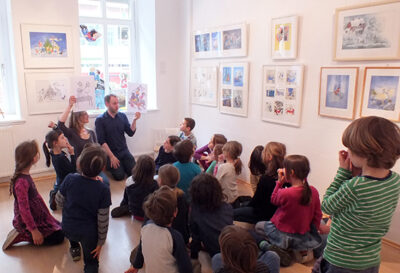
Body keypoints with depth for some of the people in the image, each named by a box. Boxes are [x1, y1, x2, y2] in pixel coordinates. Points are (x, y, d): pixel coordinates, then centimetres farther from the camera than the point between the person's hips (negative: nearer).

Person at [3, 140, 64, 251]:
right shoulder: (22, 182, -30)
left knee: (60, 228, 17)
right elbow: (24, 209, -27)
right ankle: (21, 236, 1)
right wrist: (34, 231, -21)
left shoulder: (25, 175, -1)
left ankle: (22, 233, 14)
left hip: (37, 216, 9)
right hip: (27, 222, -9)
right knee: (58, 237, -2)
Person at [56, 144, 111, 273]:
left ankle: (74, 247, 44)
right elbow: (103, 221, -14)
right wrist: (100, 242, 0)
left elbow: (59, 202, -3)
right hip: (89, 234, -3)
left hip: (67, 230, 3)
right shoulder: (103, 190, -23)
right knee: (91, 263, 26)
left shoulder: (70, 179, -20)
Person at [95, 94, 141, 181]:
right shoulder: (100, 120, -6)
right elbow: (102, 141, -10)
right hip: (110, 152, -3)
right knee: (119, 176, -16)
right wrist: (111, 156, -15)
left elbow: (130, 133, 0)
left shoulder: (122, 116, 6)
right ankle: (109, 165, 14)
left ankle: (122, 165, 18)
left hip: (124, 151, 4)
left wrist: (134, 120, -15)